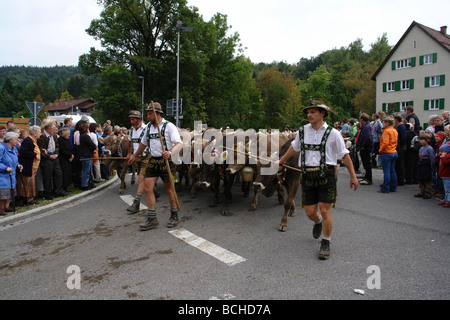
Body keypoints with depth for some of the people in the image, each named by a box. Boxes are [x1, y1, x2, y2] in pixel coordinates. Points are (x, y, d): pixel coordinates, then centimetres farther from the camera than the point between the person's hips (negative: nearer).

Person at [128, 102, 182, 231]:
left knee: (169, 189, 4)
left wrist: (170, 152, -37)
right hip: (153, 161, 6)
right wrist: (134, 156, 36)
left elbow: (179, 144, -19)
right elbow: (143, 143, 27)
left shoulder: (169, 126, -9)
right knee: (147, 188, -1)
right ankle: (152, 219, 8)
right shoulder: (148, 127, 12)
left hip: (166, 162, -6)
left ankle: (174, 216, 22)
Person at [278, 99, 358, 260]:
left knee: (325, 210, -4)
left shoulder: (332, 133, -3)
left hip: (326, 175, -3)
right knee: (310, 213, 7)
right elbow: (294, 147, 24)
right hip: (308, 176, 3)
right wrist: (281, 161, 32)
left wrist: (353, 176, -1)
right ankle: (318, 222, 45)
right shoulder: (302, 131, 8)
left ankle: (325, 244, 17)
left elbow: (344, 155, 0)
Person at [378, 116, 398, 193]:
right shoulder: (395, 131, 13)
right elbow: (396, 142, 19)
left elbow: (385, 143, -22)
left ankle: (385, 188, -2)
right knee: (392, 171, 13)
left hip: (387, 153, -9)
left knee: (386, 172, -5)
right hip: (394, 152, 9)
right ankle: (393, 187, 18)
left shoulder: (386, 131, -14)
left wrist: (380, 150, -10)